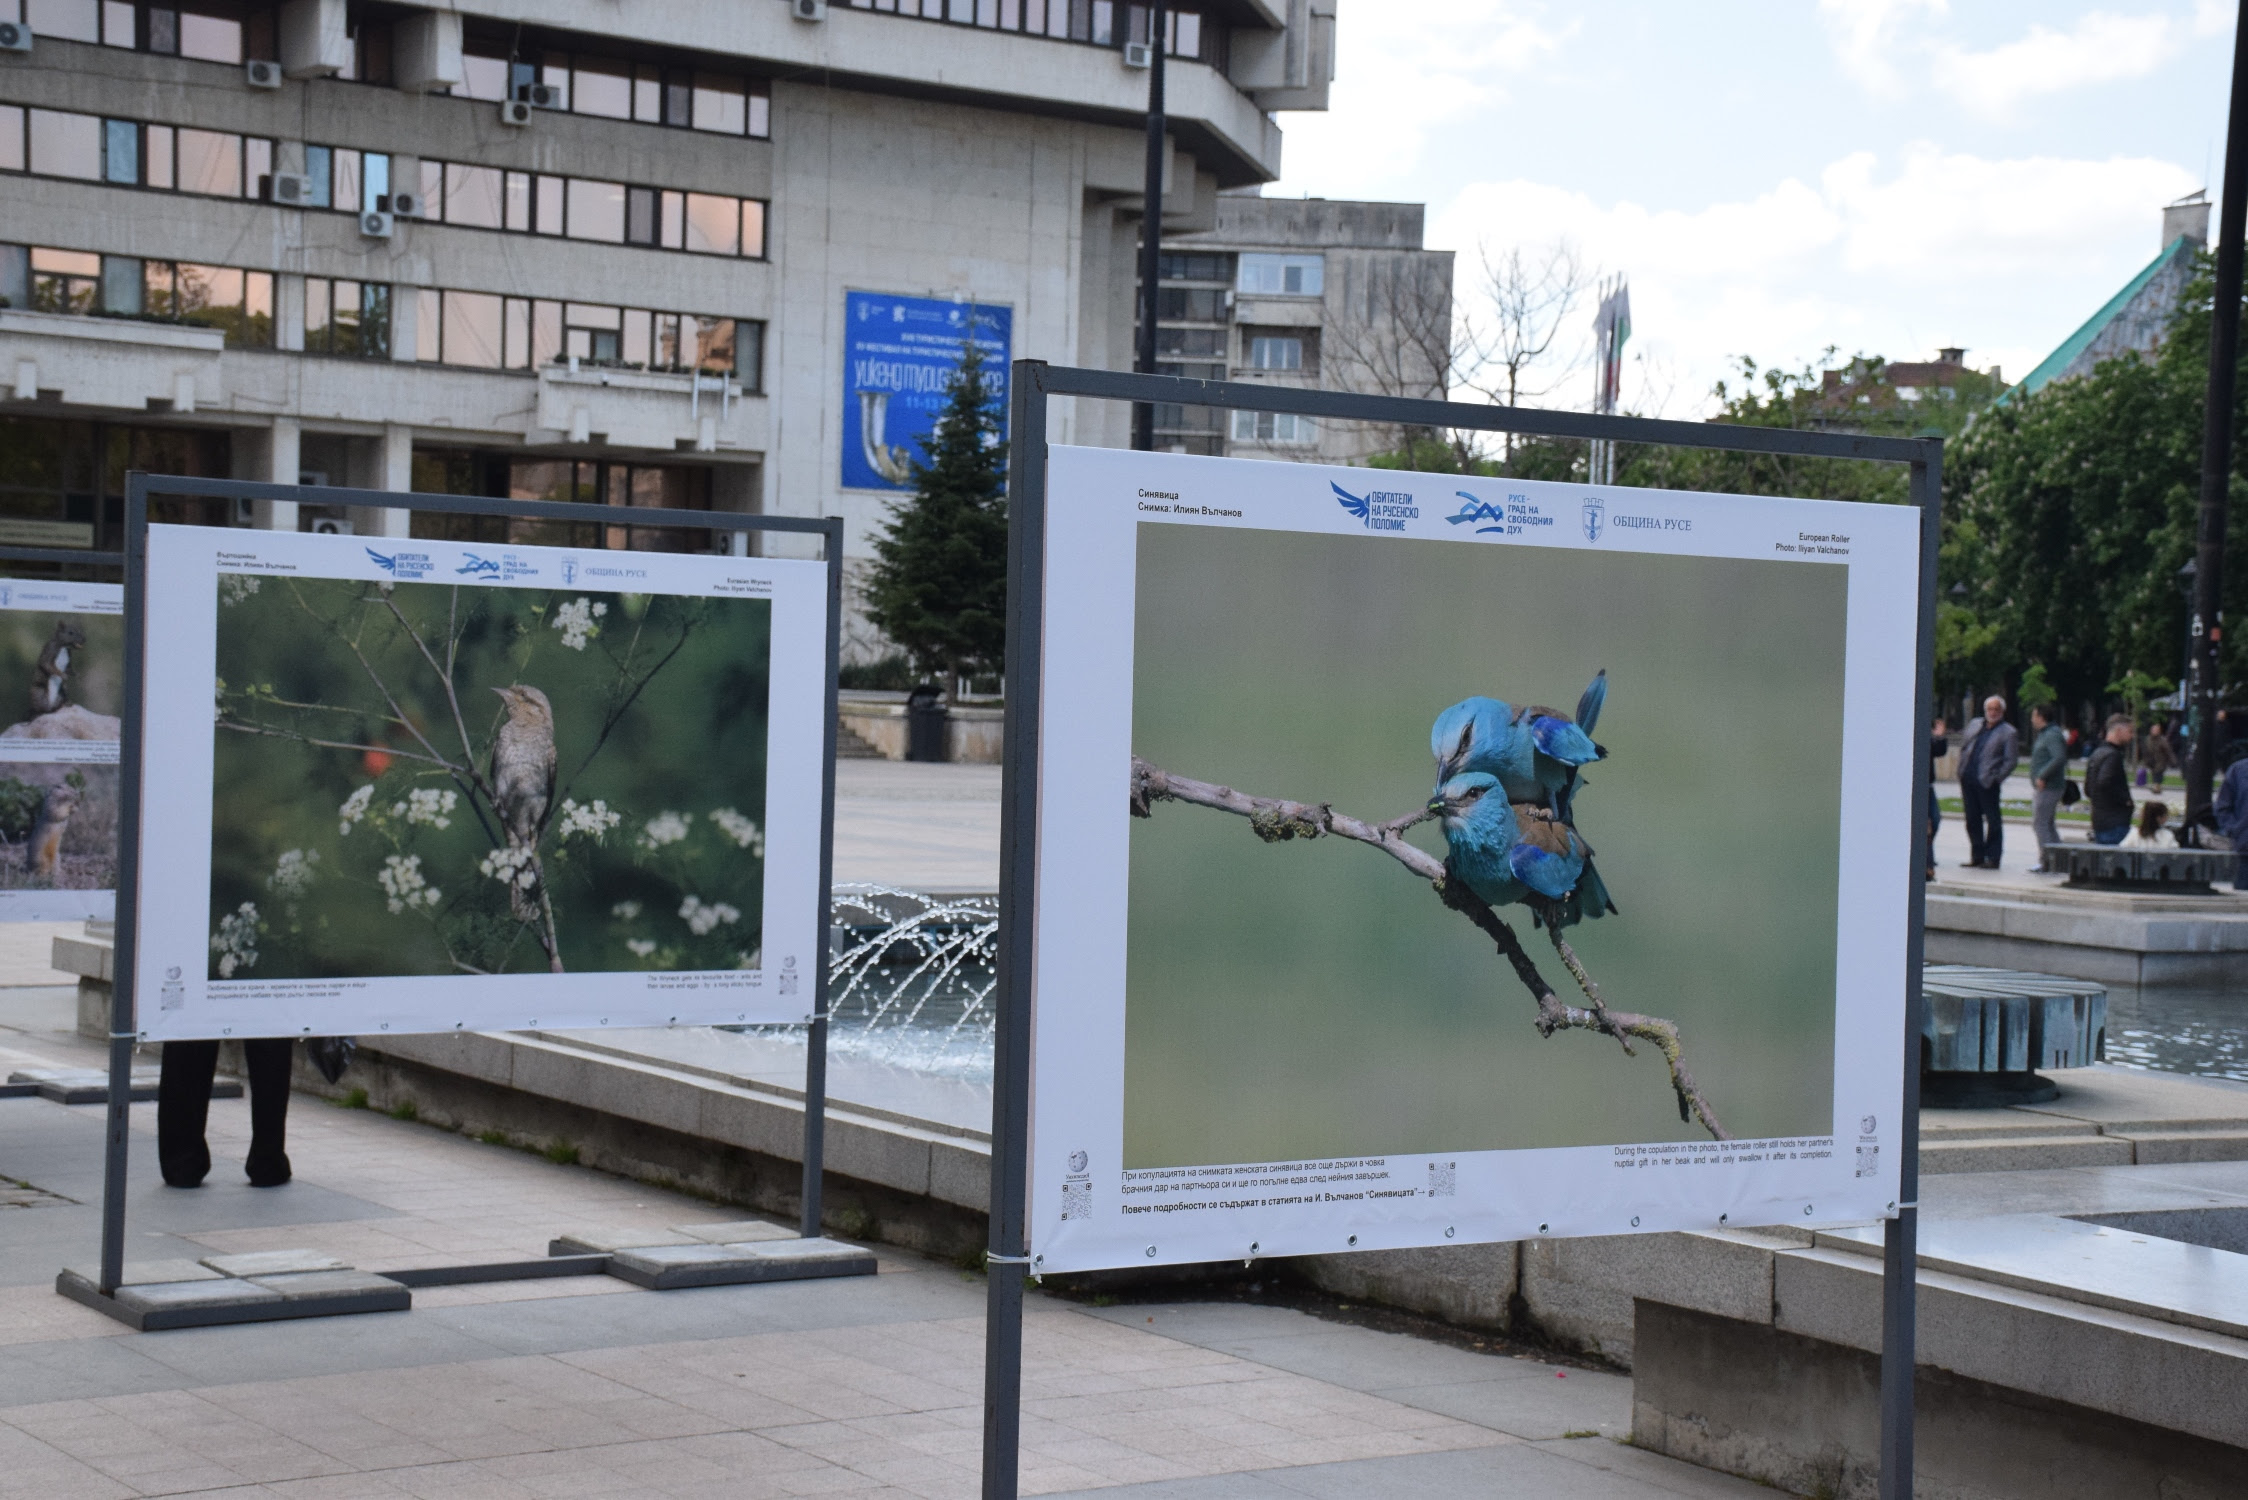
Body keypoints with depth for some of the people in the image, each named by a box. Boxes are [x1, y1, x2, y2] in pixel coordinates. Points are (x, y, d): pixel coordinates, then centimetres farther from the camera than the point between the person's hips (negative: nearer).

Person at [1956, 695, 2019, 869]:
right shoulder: (1976, 725, 15)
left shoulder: (2008, 733, -3)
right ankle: (1977, 856, 18)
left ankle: (1992, 858, 5)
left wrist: (1997, 778, -13)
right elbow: (1964, 747, 21)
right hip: (1968, 780, 6)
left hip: (1987, 783, -6)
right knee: (1972, 819, 10)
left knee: (1993, 821, 0)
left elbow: (2011, 760, -8)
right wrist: (1962, 769, 11)